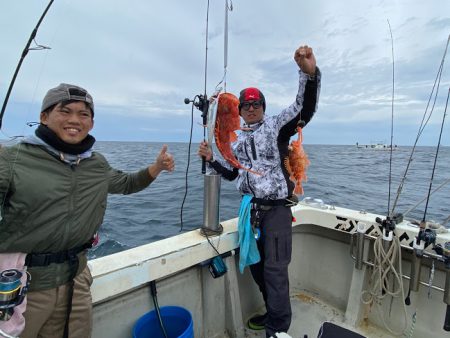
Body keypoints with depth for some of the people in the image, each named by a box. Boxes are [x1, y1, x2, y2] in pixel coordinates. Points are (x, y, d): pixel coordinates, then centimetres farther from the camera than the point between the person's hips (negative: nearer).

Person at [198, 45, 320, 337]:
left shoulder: (276, 126, -4)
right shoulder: (238, 142, 14)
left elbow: (305, 108, -19)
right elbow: (231, 174, 19)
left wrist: (309, 73, -36)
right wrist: (211, 159, 4)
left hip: (276, 209, -7)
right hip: (251, 209, 7)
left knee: (275, 269, -1)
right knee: (256, 265, 18)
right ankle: (273, 313, 41)